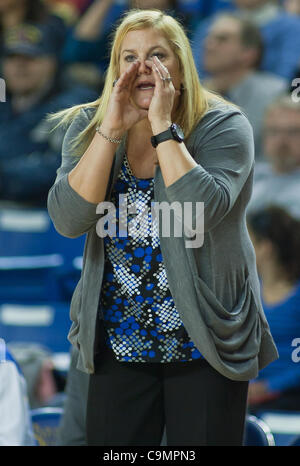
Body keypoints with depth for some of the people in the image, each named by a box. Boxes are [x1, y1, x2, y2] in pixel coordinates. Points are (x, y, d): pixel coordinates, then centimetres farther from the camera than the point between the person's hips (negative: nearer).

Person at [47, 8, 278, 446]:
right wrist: (113, 128, -18)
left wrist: (163, 126, -23)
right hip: (119, 343, 3)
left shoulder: (223, 126, -9)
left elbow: (201, 212, -26)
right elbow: (69, 220, -15)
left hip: (206, 343, -2)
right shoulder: (88, 127, 0)